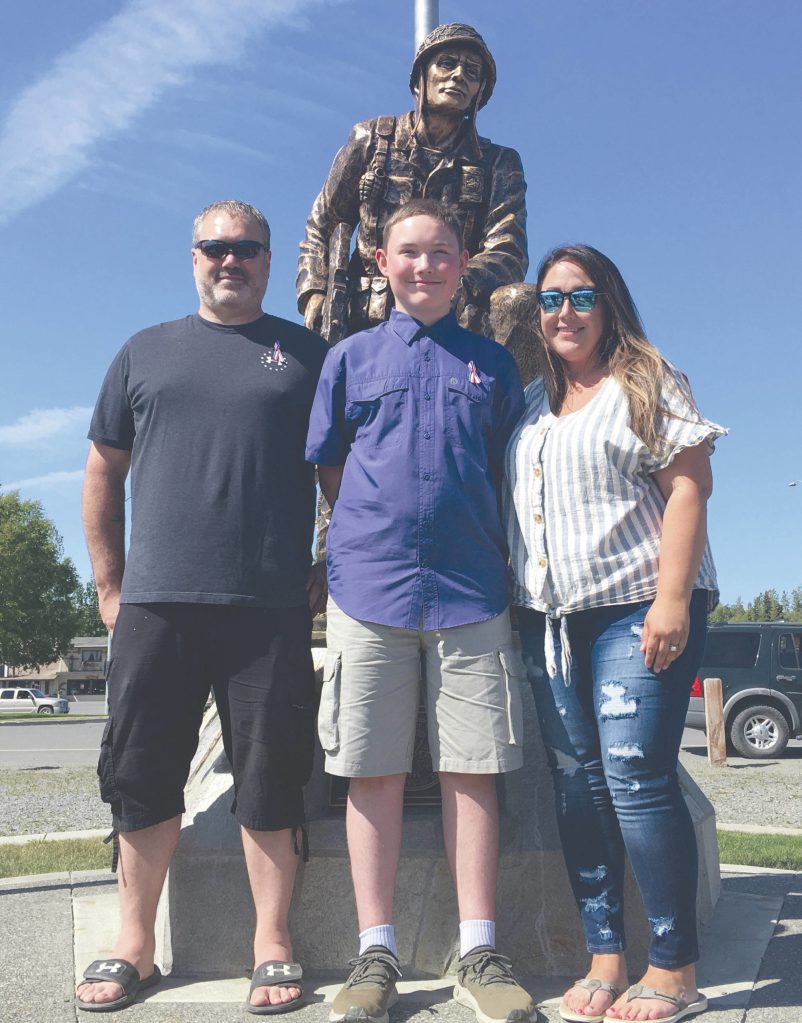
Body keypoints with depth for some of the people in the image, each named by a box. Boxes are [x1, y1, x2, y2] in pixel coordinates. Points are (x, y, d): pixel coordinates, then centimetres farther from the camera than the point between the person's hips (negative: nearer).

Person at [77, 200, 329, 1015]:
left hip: (270, 608, -2)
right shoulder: (146, 352, 15)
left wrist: (330, 569, 0)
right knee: (140, 772, 6)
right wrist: (109, 584, 9)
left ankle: (272, 947, 16)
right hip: (154, 604, 2)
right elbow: (103, 472, 15)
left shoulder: (307, 354, 10)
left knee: (269, 777, 3)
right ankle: (133, 946, 21)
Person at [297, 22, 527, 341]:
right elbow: (322, 227, 19)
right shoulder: (370, 140, 14)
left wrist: (450, 291, -21)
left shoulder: (499, 164, 13)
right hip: (364, 325, 0)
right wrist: (315, 296, 1)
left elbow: (509, 255, 0)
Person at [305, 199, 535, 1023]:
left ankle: (478, 953, 13)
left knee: (471, 769, 2)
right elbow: (330, 471, 13)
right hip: (369, 586, 0)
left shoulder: (491, 363, 14)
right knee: (373, 770, 2)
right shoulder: (350, 356, 12)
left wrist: (497, 552, 7)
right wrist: (372, 535, 4)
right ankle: (375, 955, 12)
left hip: (471, 590, 1)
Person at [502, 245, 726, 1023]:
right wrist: (514, 605, 11)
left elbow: (688, 488, -6)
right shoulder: (530, 402, 19)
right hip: (549, 619, 6)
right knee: (577, 785, 4)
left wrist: (673, 598, -16)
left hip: (636, 609, -5)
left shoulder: (647, 383, 3)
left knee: (635, 778, -11)